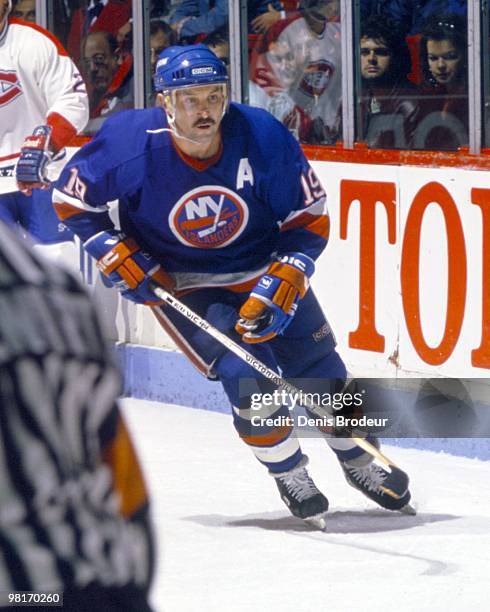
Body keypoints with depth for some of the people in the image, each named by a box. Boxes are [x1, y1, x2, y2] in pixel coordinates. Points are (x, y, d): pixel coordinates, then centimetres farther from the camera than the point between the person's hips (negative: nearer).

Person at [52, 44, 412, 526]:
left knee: (319, 367, 7)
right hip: (178, 283, -2)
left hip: (265, 265, 2)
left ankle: (359, 462, 33)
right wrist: (118, 257, -15)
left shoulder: (263, 138, -23)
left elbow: (310, 218, -12)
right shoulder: (130, 143, -25)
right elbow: (72, 198, -8)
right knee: (247, 375, -18)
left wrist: (282, 284, -22)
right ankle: (290, 477, 6)